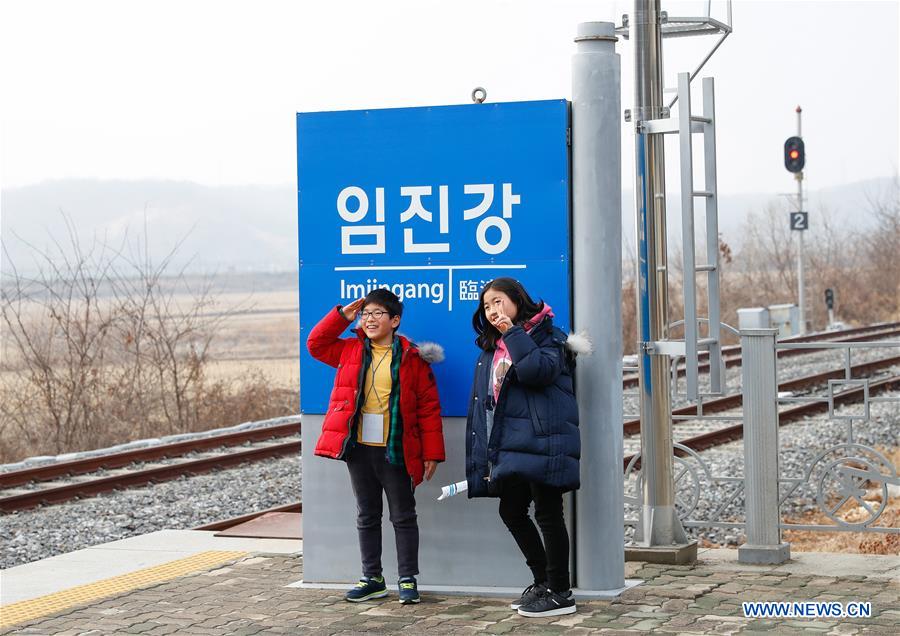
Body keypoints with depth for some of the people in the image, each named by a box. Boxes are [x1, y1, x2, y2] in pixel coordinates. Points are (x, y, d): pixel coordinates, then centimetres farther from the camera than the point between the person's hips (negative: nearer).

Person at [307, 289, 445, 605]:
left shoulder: (411, 358, -4)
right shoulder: (351, 350, 9)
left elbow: (429, 407, -4)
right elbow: (316, 343, 17)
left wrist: (432, 454, -8)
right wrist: (343, 315, 7)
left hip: (396, 450, -4)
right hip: (358, 448, 4)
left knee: (403, 517, 4)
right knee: (367, 516, 12)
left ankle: (408, 579, 11)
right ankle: (372, 578, 20)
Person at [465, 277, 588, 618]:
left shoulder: (547, 337, -3)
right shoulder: (490, 350, 18)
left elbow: (538, 370, -25)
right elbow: (482, 404, 18)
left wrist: (513, 333, -15)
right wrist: (481, 457, 15)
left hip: (541, 442, -8)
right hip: (509, 446, 8)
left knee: (547, 515, -4)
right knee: (511, 512, 11)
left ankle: (560, 593, 5)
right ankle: (542, 581, 25)